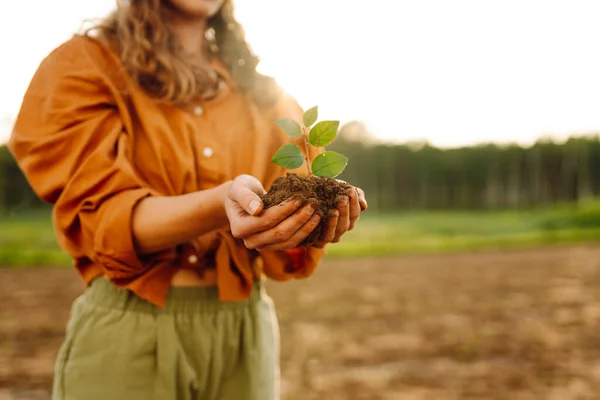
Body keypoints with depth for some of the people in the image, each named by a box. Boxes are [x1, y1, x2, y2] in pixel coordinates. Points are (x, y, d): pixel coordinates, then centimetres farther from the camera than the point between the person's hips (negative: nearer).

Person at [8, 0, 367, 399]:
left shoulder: (261, 91, 10)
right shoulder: (82, 65, 0)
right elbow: (103, 215, -14)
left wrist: (321, 208, -23)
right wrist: (223, 202, -31)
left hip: (246, 326, 4)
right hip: (129, 329, -3)